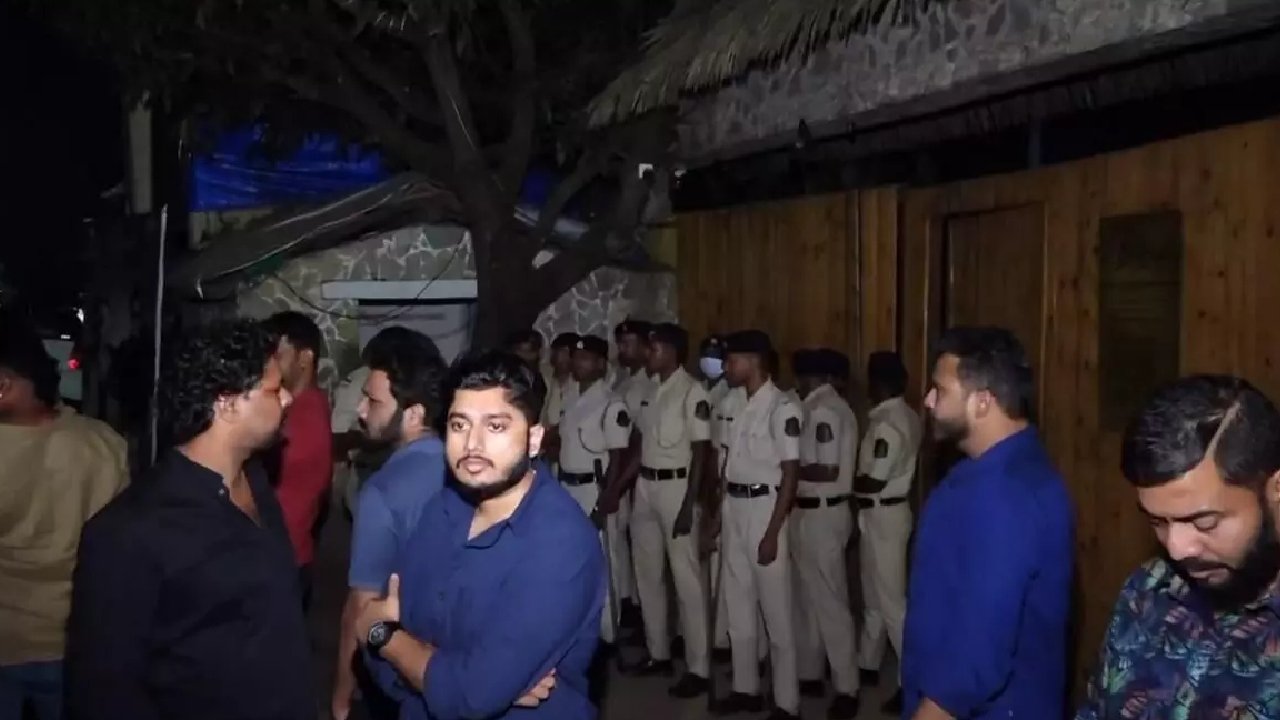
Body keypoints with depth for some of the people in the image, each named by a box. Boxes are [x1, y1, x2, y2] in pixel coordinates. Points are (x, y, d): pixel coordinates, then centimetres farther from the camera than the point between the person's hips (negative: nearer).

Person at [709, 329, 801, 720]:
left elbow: (790, 473, -15)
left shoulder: (782, 408, -16)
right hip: (732, 507, 8)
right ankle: (746, 688, 28)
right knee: (738, 602, 15)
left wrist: (773, 532, -16)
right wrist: (717, 513, 13)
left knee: (775, 607, 0)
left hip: (764, 507, -7)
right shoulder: (731, 403, 7)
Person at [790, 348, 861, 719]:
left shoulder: (823, 410, -17)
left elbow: (827, 470, -23)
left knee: (829, 601, -2)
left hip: (819, 514, -10)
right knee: (809, 597, 18)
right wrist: (796, 468, 6)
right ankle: (810, 673, 29)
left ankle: (846, 688, 7)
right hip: (816, 512, 10)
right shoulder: (830, 407, 13)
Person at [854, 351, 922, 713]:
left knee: (890, 600, -5)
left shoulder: (887, 424, -22)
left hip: (882, 515, -10)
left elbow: (875, 481, -22)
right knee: (874, 596, 20)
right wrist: (857, 477, 7)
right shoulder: (905, 417, 9)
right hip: (883, 512, 10)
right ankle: (867, 664, 32)